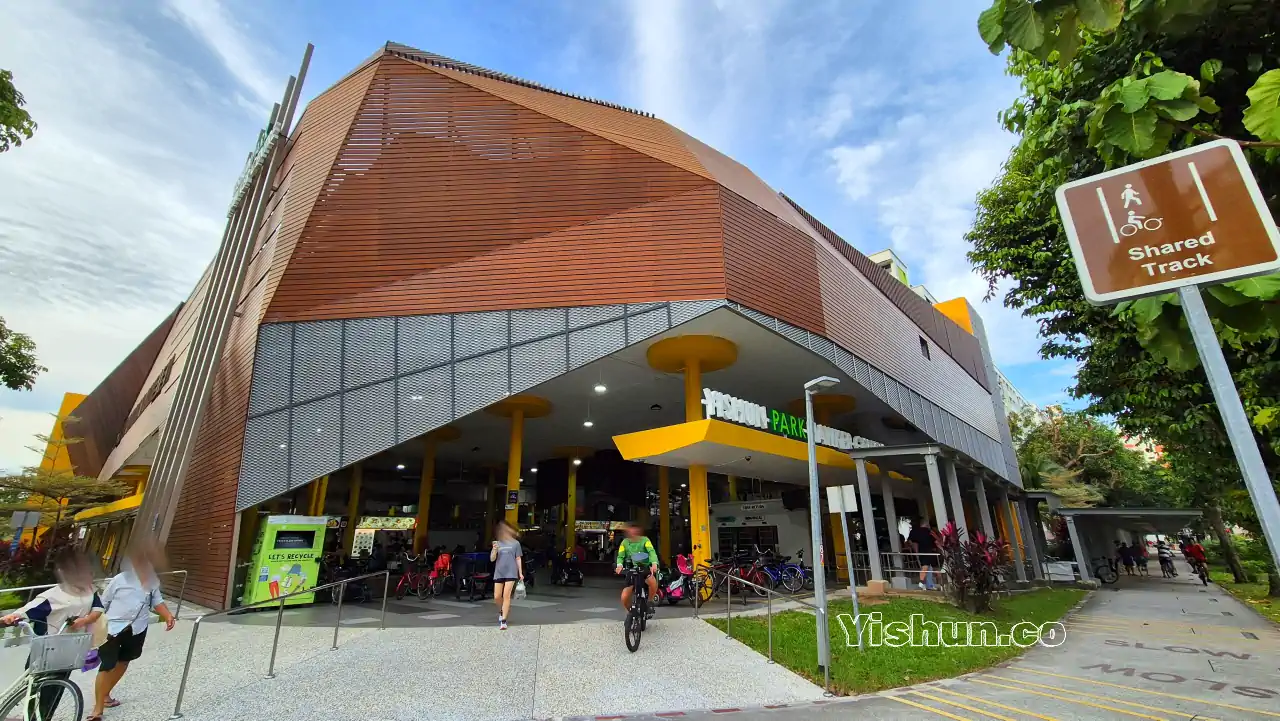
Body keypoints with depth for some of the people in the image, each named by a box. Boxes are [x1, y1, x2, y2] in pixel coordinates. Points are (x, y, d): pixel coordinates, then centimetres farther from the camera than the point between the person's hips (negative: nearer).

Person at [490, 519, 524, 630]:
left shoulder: (515, 543, 2)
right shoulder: (497, 543, 6)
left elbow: (518, 558, 6)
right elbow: (492, 559, 4)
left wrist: (520, 573, 3)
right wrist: (494, 550, -16)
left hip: (511, 573, -3)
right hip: (498, 573, 3)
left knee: (506, 596, -8)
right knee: (497, 597, 6)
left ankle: (503, 621, 0)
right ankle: (502, 611, 37)